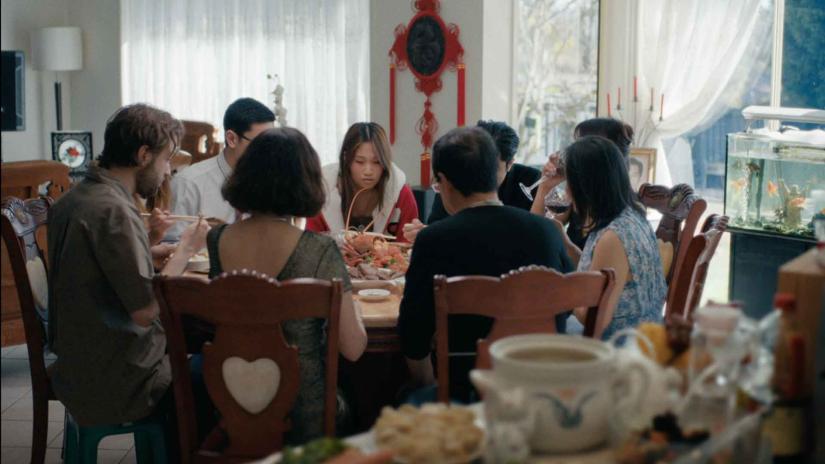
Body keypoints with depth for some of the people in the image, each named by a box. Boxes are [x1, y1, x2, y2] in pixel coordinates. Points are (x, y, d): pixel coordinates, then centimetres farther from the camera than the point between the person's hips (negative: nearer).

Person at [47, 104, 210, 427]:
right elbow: (145, 310, -22)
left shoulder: (71, 200, 6)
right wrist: (185, 250, -11)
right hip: (115, 384, -9)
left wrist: (149, 240, 5)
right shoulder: (112, 210, -22)